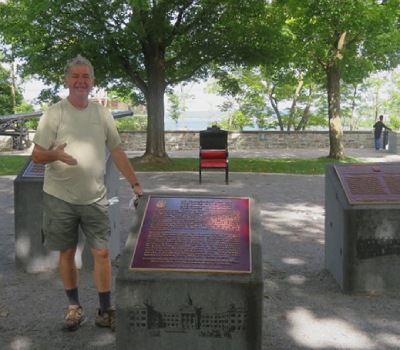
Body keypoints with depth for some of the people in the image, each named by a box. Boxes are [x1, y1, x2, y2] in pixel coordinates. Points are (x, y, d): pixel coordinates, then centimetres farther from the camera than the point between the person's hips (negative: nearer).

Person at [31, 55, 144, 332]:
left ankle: (106, 311, 16)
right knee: (67, 253, 10)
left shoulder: (102, 113, 3)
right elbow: (36, 156, -8)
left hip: (95, 198, 2)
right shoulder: (54, 114, -7)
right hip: (60, 198, -2)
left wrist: (136, 184, 7)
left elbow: (117, 151, 9)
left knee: (102, 252, 3)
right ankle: (74, 307, 27)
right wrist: (55, 155, -31)